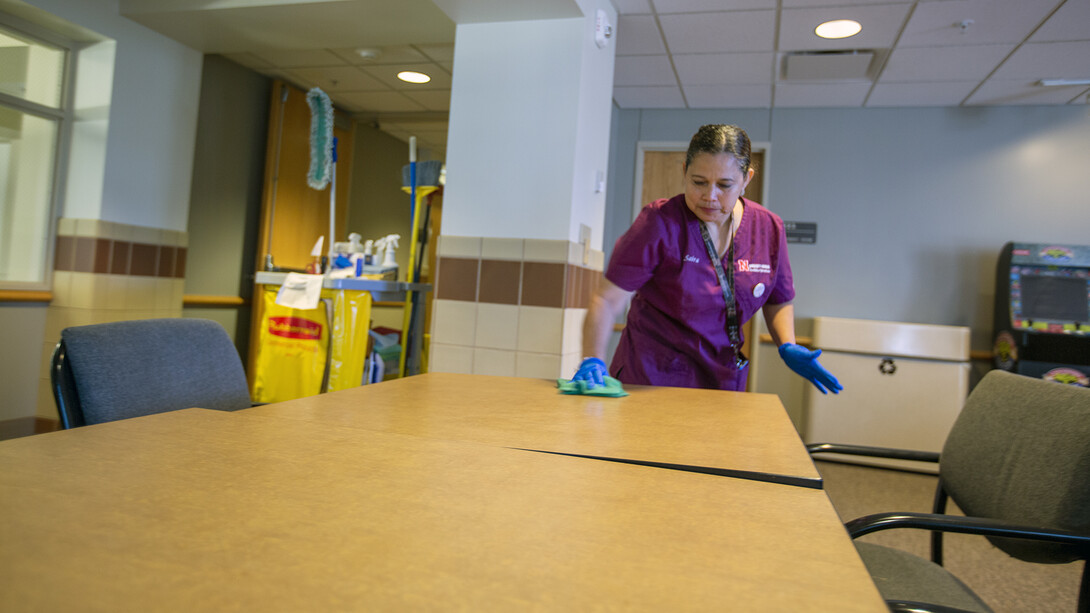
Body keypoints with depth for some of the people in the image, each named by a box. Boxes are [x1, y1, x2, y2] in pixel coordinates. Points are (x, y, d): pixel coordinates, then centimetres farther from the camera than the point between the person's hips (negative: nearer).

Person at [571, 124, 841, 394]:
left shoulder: (769, 229, -2)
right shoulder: (659, 223, -15)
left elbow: (778, 301, 14)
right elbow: (607, 300, -19)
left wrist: (787, 347, -4)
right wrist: (593, 361, -32)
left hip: (723, 381, 4)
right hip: (651, 378, -4)